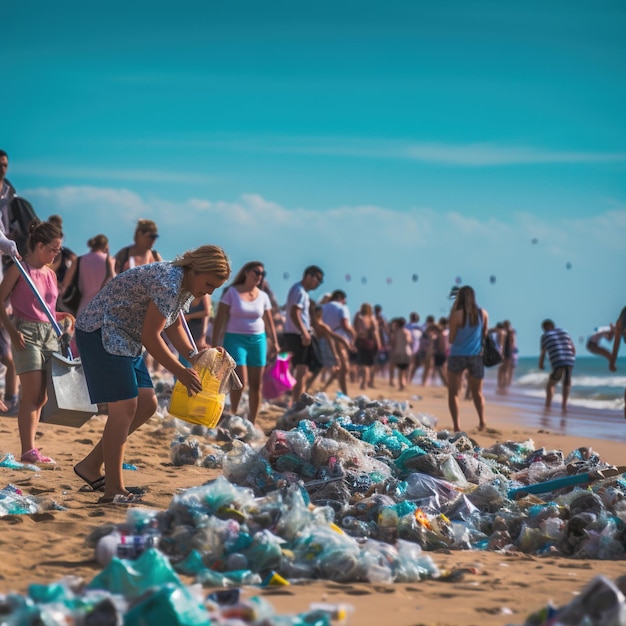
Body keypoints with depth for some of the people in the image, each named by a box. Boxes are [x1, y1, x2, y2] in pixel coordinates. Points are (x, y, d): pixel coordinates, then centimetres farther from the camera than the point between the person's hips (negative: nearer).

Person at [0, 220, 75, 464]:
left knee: (41, 397, 6)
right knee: (32, 395, -11)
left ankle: (30, 449, 11)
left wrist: (64, 316, 4)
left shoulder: (50, 274, 15)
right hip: (27, 332, -7)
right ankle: (28, 450, -9)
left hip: (49, 333, 7)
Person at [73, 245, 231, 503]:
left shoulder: (187, 287, 6)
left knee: (147, 404, 6)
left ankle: (91, 465, 12)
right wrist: (181, 372, -16)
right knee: (125, 406, -13)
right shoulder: (168, 283, -25)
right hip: (100, 332, -10)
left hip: (125, 339, 10)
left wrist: (193, 355, 6)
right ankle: (114, 490, -8)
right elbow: (150, 336, -23)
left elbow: (173, 324, 21)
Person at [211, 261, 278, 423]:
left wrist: (275, 344, 4)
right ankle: (233, 415, 7)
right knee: (241, 380, -15)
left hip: (258, 340, 4)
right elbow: (219, 319, -3)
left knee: (256, 384, 1)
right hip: (235, 339, -4)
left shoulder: (263, 296, 8)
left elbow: (269, 323, 13)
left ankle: (252, 422, 10)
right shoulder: (231, 292, -2)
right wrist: (214, 344, -8)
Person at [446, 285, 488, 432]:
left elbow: (451, 339, -6)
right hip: (476, 356, 3)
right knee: (477, 392, 17)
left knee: (453, 392, 6)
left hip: (458, 356, -3)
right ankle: (482, 420, 0)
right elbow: (485, 335, 9)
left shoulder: (457, 314, -11)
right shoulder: (483, 314, 0)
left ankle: (456, 425, -5)